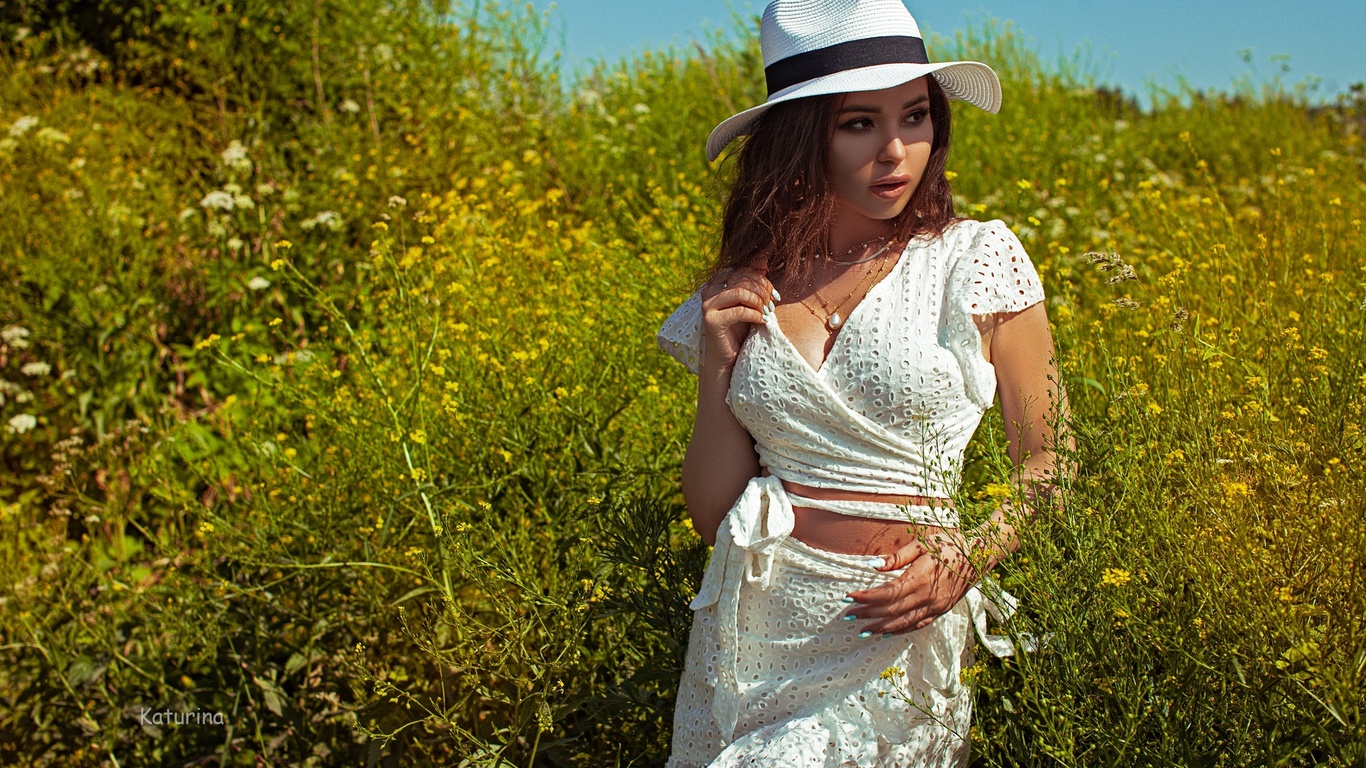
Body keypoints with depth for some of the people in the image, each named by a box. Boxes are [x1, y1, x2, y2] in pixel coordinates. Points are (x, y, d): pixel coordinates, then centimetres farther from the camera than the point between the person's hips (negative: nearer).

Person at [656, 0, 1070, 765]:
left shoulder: (978, 259, -6)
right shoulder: (743, 295, 1)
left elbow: (1048, 465, 1)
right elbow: (713, 514, 4)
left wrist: (968, 562, -14)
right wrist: (719, 370, -8)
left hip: (895, 640, -2)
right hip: (750, 636, 3)